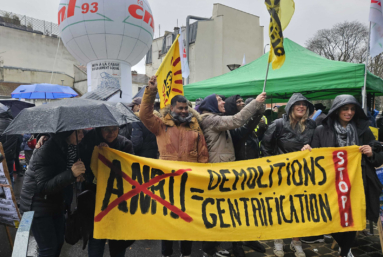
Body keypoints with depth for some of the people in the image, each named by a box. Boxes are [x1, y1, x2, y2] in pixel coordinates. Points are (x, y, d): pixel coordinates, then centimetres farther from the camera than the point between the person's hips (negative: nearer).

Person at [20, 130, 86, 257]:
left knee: (59, 242, 13)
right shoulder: (45, 152, -25)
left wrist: (79, 172, -9)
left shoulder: (69, 148, -3)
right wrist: (71, 174, -40)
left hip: (55, 203, 7)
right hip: (37, 207, -7)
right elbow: (43, 187, -28)